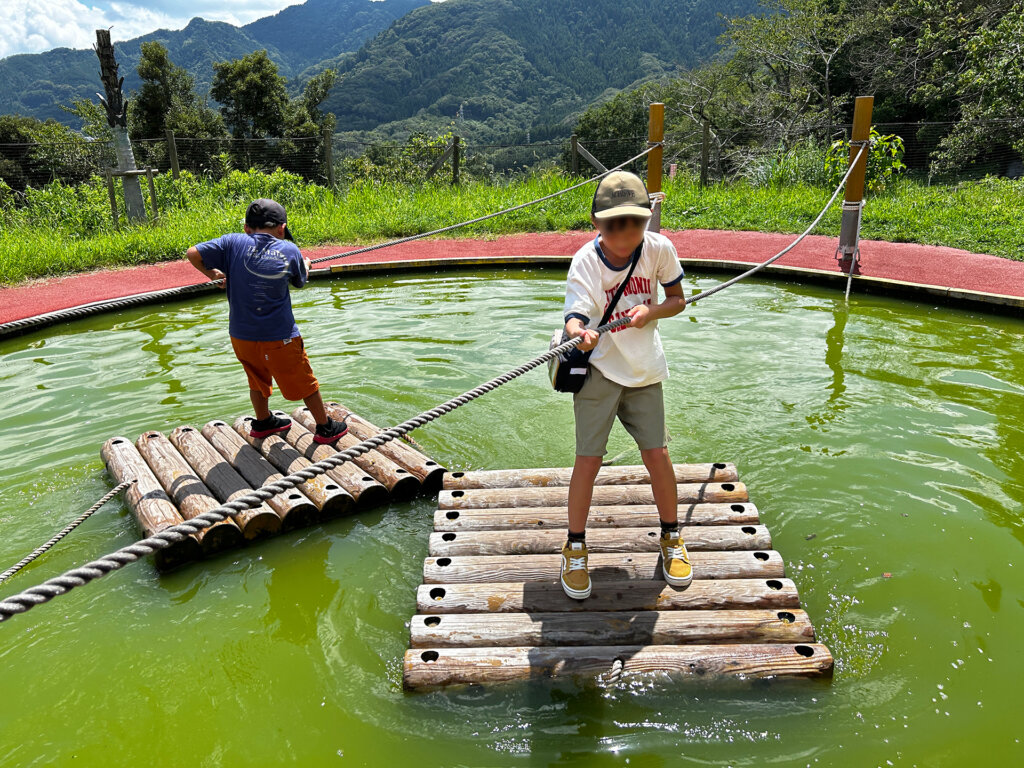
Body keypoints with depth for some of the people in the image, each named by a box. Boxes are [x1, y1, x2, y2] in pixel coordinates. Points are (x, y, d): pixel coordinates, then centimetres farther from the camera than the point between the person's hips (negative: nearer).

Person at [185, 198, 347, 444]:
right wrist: (306, 264, 36)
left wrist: (211, 273, 12)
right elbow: (300, 282, 14)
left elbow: (193, 253, -7)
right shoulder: (290, 250, -3)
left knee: (258, 380, 27)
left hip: (241, 337, 3)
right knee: (305, 383, 14)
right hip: (279, 338, -3)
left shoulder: (234, 243, -3)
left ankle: (263, 422, 46)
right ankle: (325, 428, 27)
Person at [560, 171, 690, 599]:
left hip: (643, 369, 3)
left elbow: (677, 300, 3)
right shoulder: (585, 262, -16)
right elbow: (575, 314, -29)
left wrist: (649, 311, -19)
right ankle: (575, 548, 15)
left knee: (657, 453, 1)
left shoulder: (659, 248, -8)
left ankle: (671, 537, 27)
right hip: (598, 369, -2)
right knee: (588, 459, -5)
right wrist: (579, 333, -54)